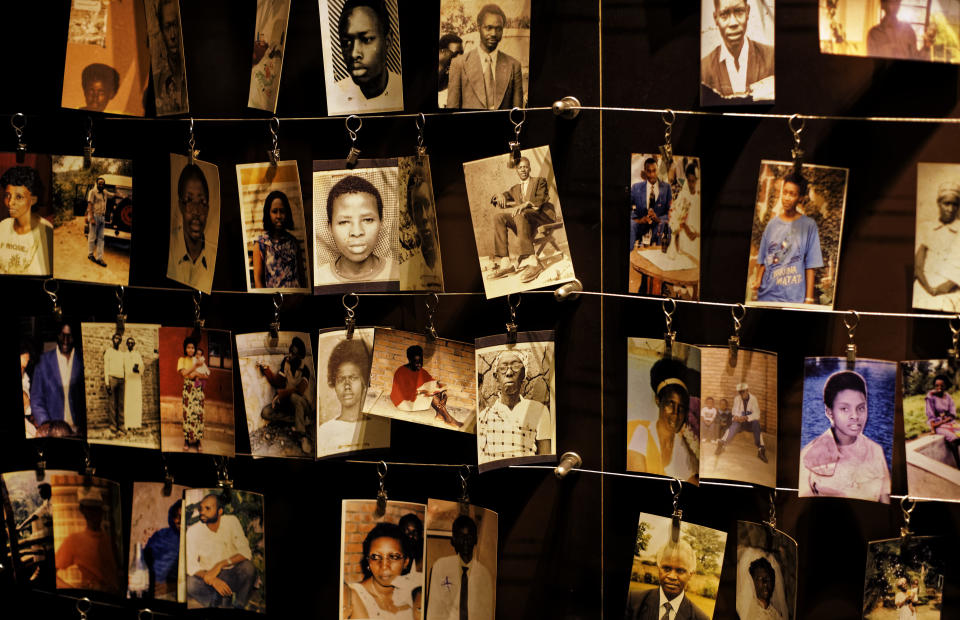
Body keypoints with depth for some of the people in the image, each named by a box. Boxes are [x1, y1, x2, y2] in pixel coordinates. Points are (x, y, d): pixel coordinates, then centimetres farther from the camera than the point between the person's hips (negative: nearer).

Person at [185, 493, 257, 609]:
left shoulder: (231, 522, -9)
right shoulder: (193, 531, -10)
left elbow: (245, 552, -13)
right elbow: (191, 566, -13)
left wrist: (221, 565, -28)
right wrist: (213, 580, -31)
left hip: (231, 576, 0)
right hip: (208, 577, 0)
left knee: (248, 567, -30)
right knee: (190, 583, -30)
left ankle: (238, 607, -8)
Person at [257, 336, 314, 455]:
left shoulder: (304, 370, -11)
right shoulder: (285, 362, 1)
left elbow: (299, 390, -25)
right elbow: (278, 384, -1)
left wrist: (282, 393, -29)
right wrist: (266, 371, -11)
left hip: (298, 401, -5)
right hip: (284, 400, 5)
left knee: (294, 397, -40)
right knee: (265, 413, -21)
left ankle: (304, 436, -38)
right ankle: (302, 422, -19)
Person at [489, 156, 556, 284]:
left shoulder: (540, 181, 15)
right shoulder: (515, 189, 29)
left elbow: (540, 199, -4)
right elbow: (495, 201, 22)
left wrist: (526, 204, -25)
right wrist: (500, 196, -3)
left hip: (543, 215, -6)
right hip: (525, 220, 6)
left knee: (521, 214, -36)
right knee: (498, 216, -15)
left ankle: (531, 261, -51)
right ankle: (504, 262, -27)